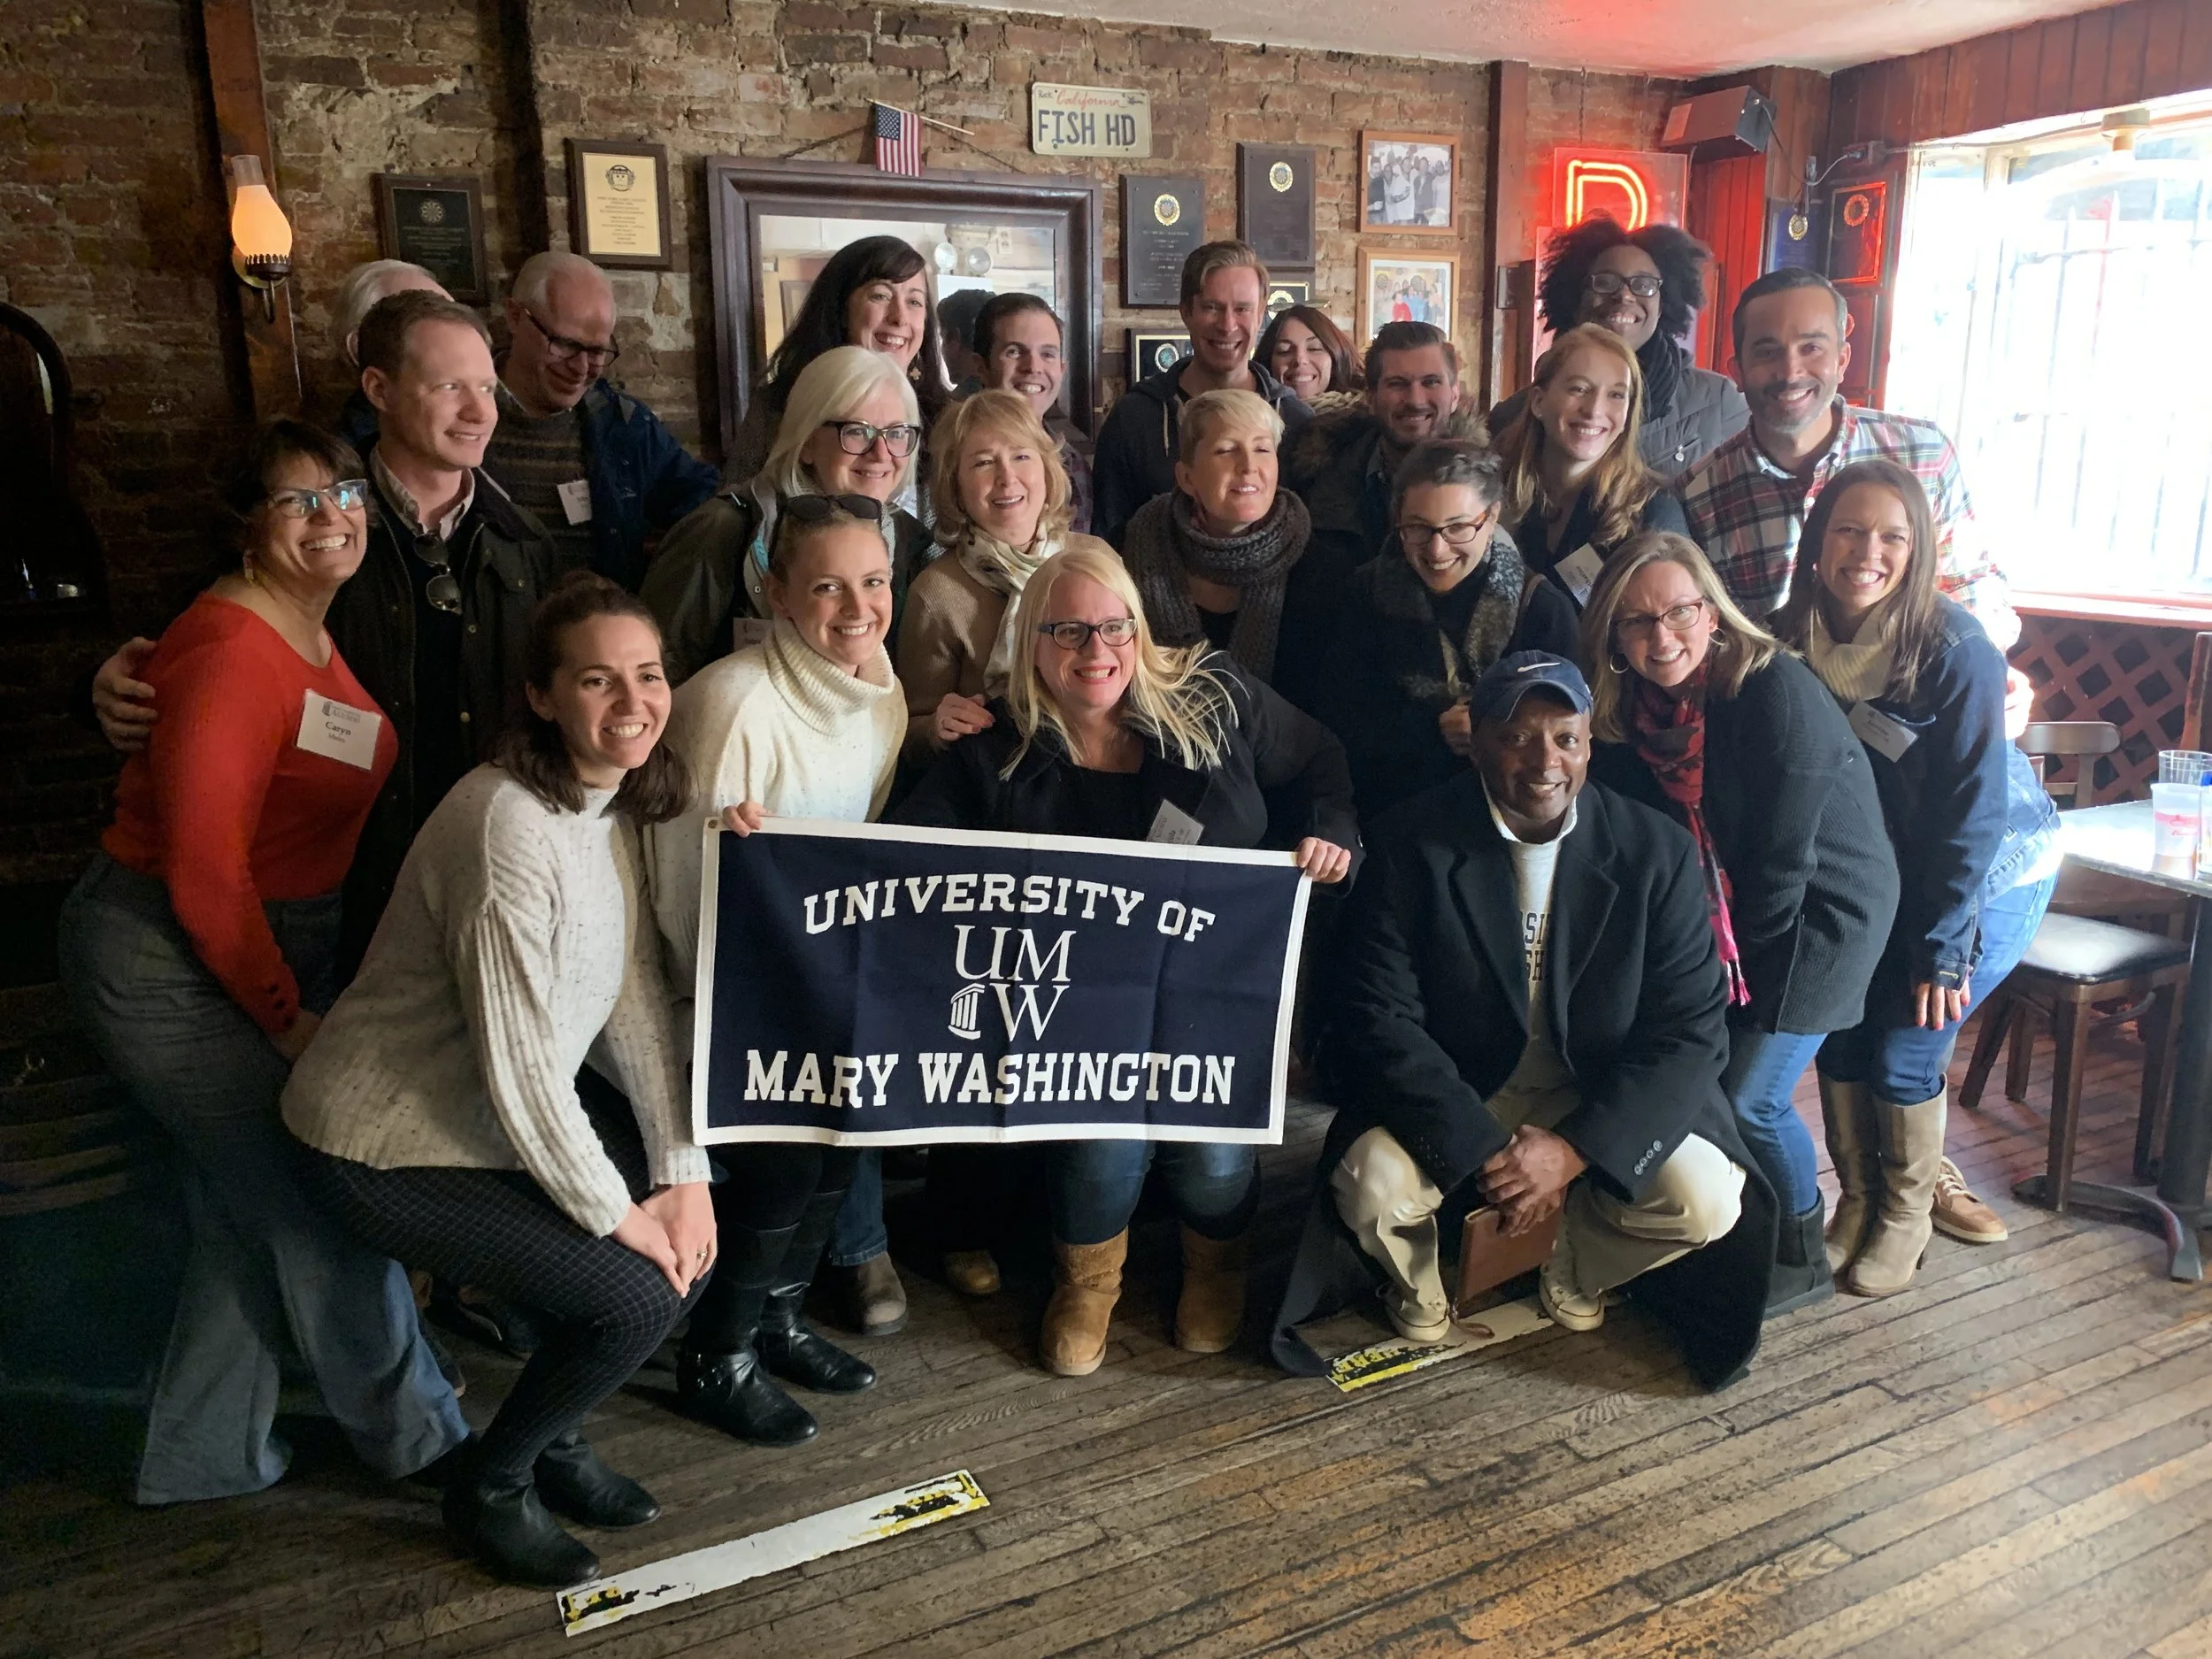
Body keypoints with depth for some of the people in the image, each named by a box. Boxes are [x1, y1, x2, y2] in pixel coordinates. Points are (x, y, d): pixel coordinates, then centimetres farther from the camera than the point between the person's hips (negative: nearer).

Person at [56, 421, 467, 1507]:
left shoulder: (315, 639, 8)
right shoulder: (232, 651, -21)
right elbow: (202, 868, -23)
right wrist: (285, 1014, -15)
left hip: (267, 952, 9)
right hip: (170, 967, -9)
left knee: (255, 1210, 16)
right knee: (317, 1199, 0)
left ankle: (201, 1458, 33)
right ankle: (414, 1439, 18)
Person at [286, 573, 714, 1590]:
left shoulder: (620, 801, 0)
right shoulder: (509, 825, -28)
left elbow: (636, 999, -1)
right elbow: (518, 1059, -26)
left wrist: (683, 1171, -7)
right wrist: (614, 1212, -16)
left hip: (495, 1122, 8)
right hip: (387, 1149, -8)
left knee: (687, 1241, 2)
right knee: (636, 1295, -13)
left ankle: (552, 1440, 25)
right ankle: (491, 1487, 14)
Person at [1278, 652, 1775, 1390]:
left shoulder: (1656, 851, -9)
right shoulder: (1412, 843, -13)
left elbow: (1691, 1030, -11)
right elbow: (1378, 1016, -17)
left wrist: (1576, 1149, -23)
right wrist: (1482, 1151, -25)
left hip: (1605, 1103, 2)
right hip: (1452, 1099, -1)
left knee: (1705, 1200, -23)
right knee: (1373, 1186, -29)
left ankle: (1577, 1273, 13)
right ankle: (1419, 1291, 10)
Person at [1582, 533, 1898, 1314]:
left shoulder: (1776, 692, -24)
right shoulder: (1630, 706, -4)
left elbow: (1784, 855, -21)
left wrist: (1743, 959, -10)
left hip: (1819, 911, -6)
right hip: (1715, 918, 6)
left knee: (1750, 1098, -8)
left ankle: (1802, 1258, 18)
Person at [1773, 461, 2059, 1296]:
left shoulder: (1956, 649, -26)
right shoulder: (1798, 637, -12)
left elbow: (1973, 808, -21)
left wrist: (1944, 948, -18)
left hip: (1993, 873, -4)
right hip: (1880, 872, 4)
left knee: (1903, 1050, -8)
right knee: (1838, 1030, -4)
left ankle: (1907, 1213, 17)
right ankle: (1858, 1202, 19)